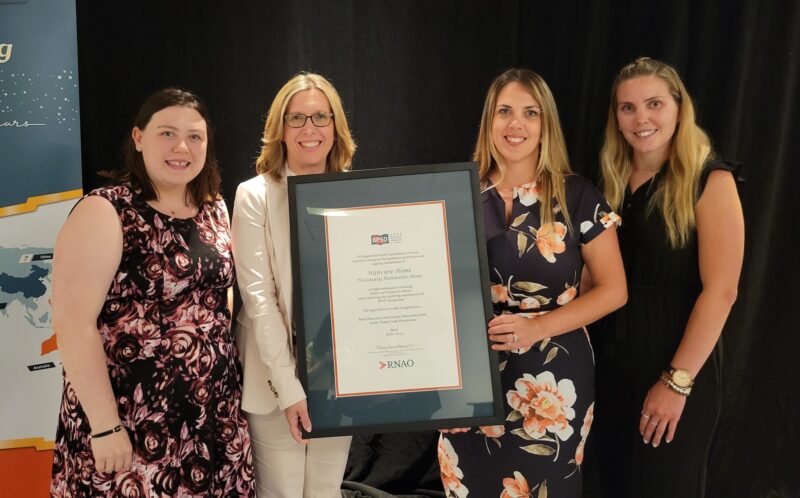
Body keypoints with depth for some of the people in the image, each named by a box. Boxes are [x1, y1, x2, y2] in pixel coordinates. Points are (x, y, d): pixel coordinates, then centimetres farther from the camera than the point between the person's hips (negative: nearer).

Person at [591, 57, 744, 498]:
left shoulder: (710, 181, -13)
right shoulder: (615, 182, 5)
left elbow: (720, 291, -18)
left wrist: (677, 381, -20)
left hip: (677, 364, -5)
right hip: (615, 359, 6)